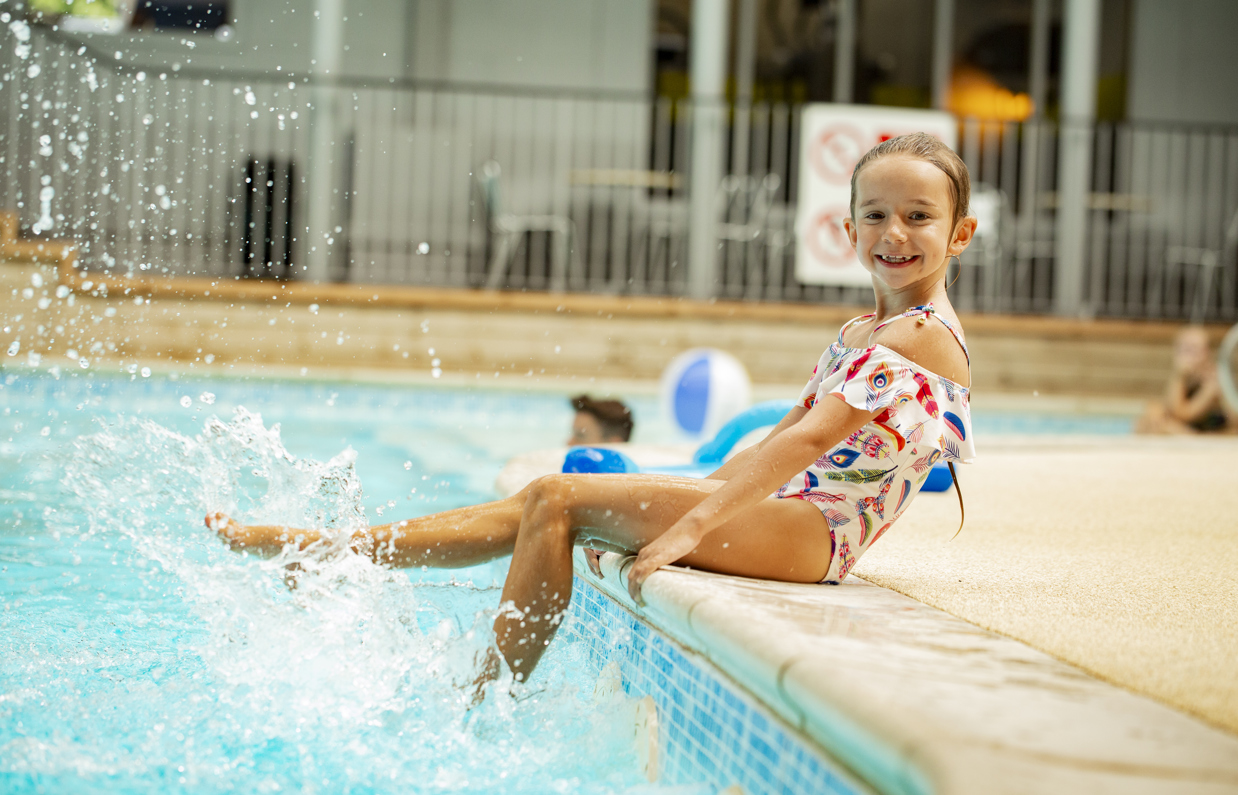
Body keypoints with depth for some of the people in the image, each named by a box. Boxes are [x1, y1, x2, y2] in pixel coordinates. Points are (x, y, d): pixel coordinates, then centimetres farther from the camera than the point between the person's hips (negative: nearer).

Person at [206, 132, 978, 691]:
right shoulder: (857, 334, 17)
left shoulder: (922, 335, -13)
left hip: (814, 529, -9)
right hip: (783, 508, 9)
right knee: (544, 504, 3)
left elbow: (810, 439, -23)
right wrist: (693, 498, 18)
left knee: (559, 498, -15)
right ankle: (322, 551, 7)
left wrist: (691, 526, -28)